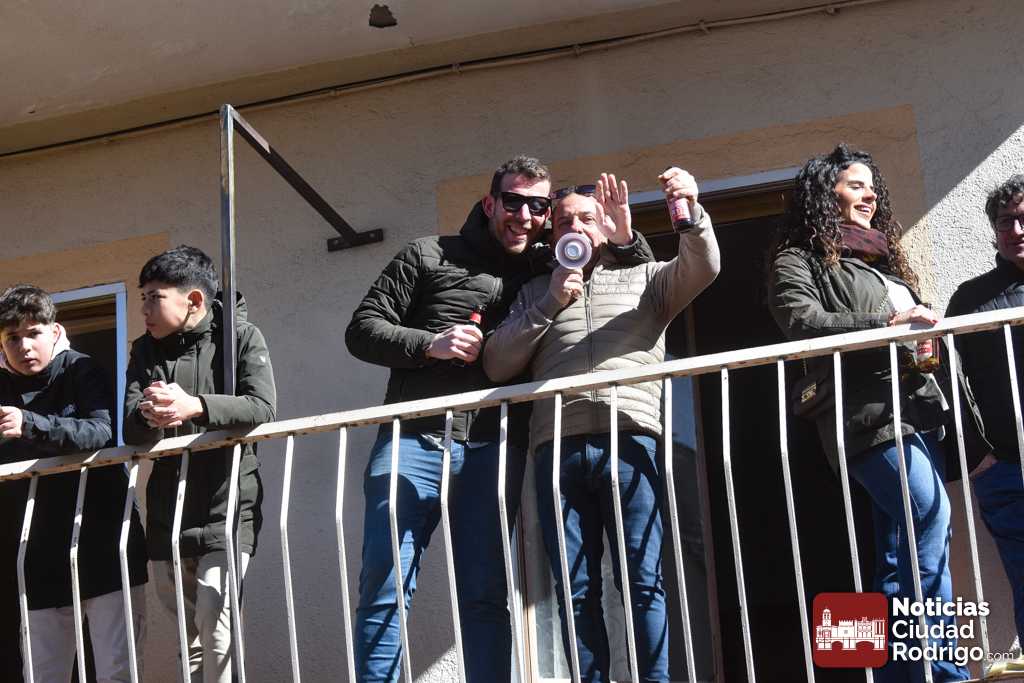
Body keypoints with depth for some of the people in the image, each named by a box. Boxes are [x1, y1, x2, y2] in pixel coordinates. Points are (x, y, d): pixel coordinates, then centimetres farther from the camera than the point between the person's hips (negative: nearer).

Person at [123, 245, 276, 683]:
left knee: (214, 619, -20)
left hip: (227, 507, -5)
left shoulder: (242, 337, -3)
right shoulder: (145, 351, 8)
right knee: (188, 629, 14)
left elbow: (263, 407, -17)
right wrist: (150, 416, -28)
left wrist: (195, 406, -32)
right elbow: (130, 430, -3)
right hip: (167, 513, 5)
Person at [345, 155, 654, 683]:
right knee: (384, 590, -4)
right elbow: (362, 329, 9)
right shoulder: (428, 256, 12)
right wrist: (430, 344, -7)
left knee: (486, 598, 1)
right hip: (413, 442, -1)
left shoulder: (548, 270, 17)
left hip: (492, 451, 1)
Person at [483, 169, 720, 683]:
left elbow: (702, 269, 4)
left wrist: (691, 211, -14)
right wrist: (550, 305, 5)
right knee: (575, 591, 0)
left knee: (642, 582, -7)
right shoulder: (536, 292, 25)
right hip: (558, 449, 2)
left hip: (629, 441, -1)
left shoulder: (644, 279, 22)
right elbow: (496, 366, 14)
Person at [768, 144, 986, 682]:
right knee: (930, 517, -23)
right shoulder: (799, 259, 6)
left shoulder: (881, 258, 29)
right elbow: (801, 321, -12)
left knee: (903, 557, 3)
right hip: (869, 414, -8)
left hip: (916, 409, 8)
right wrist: (887, 324, -18)